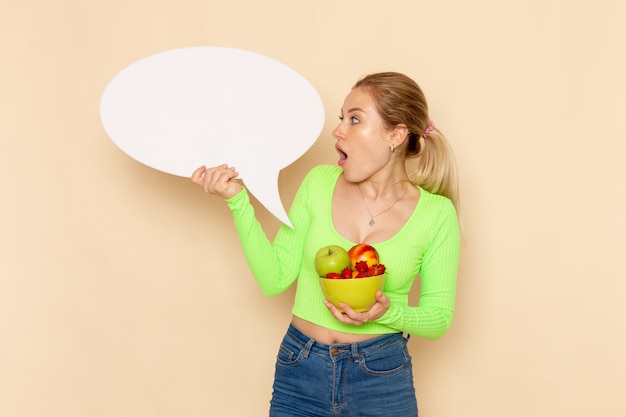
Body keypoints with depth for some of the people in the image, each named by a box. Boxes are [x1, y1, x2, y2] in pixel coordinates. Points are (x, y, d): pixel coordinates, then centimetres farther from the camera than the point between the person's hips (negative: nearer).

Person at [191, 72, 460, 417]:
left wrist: (388, 312, -20)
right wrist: (237, 201, -11)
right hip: (299, 374, 2)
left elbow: (439, 319, -2)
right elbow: (275, 279, -4)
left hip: (381, 379, -1)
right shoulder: (319, 183, -3)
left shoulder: (436, 213, -9)